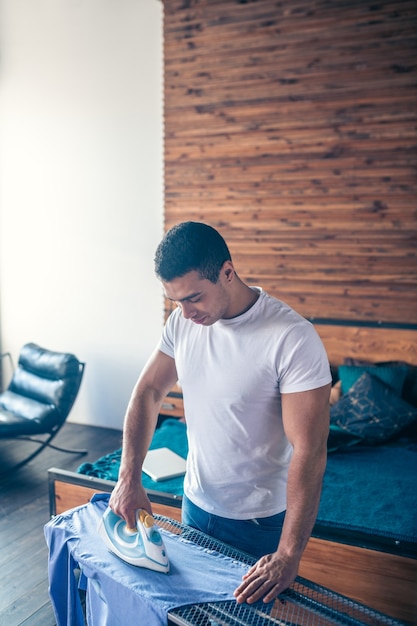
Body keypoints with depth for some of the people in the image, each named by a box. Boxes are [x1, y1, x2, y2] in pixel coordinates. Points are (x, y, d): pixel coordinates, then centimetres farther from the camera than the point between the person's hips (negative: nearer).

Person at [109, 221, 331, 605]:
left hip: (260, 522, -5)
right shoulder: (182, 321, -8)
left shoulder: (294, 339, -27)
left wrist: (289, 555, -26)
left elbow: (309, 451, -27)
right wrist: (129, 478, -11)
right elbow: (149, 392, -1)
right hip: (195, 503, 5)